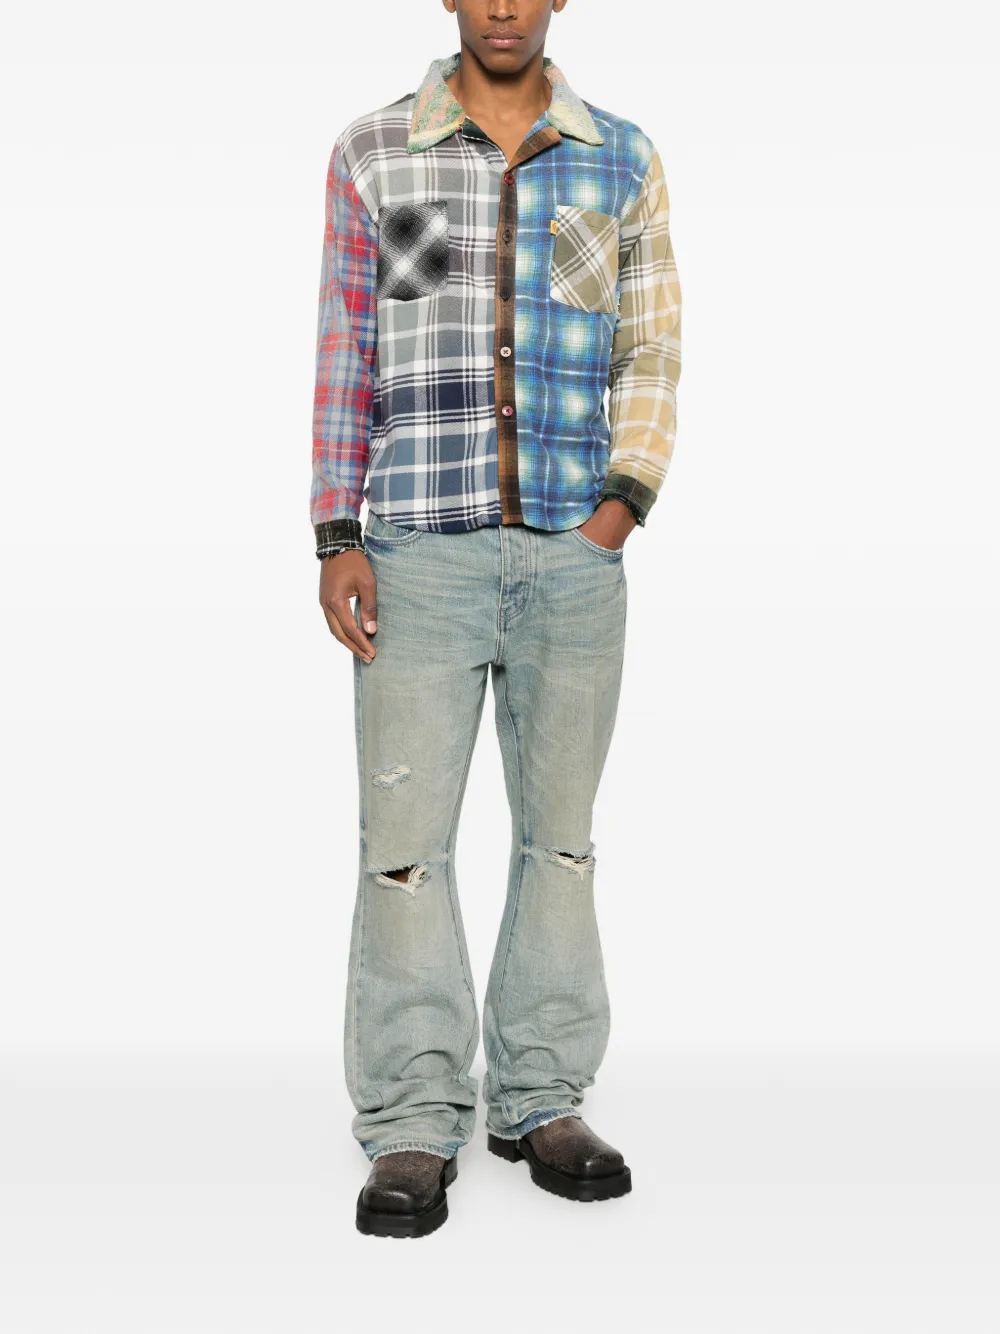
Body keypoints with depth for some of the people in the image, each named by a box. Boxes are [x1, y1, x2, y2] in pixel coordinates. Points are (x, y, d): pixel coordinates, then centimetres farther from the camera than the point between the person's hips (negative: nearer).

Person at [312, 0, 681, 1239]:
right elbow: (343, 354, 4)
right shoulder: (373, 151, 5)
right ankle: (414, 1130, 9)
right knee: (404, 836, -3)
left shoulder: (623, 161, 8)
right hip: (421, 546, -1)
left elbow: (652, 355, 10)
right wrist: (336, 540, -3)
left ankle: (543, 1102, 21)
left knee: (559, 832, 8)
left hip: (575, 550, 2)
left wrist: (624, 500, -6)